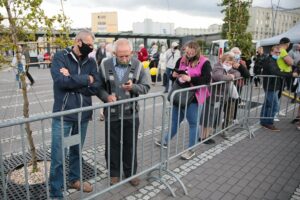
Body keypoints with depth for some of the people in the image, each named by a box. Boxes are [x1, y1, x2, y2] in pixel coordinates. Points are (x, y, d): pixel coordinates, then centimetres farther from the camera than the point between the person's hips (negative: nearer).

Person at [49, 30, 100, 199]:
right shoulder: (60, 57, -5)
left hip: (83, 114, 4)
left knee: (77, 150, 20)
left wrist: (71, 80, -16)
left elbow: (96, 87, -7)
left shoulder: (91, 62, 4)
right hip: (63, 114, -4)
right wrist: (86, 79, -14)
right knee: (58, 156, 2)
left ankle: (75, 179, 41)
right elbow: (61, 80, -22)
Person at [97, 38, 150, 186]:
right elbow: (98, 87, 0)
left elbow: (146, 87, -2)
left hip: (131, 114, 1)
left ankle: (130, 173, 34)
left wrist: (133, 87, -21)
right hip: (112, 114, 0)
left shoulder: (137, 65, -3)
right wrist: (106, 96, -20)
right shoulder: (105, 65, -7)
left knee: (131, 145, 13)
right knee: (112, 145, 13)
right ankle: (114, 174, 34)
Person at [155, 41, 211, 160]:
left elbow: (207, 79, -19)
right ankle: (165, 141, 35)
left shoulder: (204, 63, -9)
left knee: (193, 123, 6)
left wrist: (190, 79, -27)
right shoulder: (181, 60, 5)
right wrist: (174, 75, -11)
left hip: (194, 98, -5)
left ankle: (191, 150, 19)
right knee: (175, 120, 18)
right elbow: (173, 75, 13)